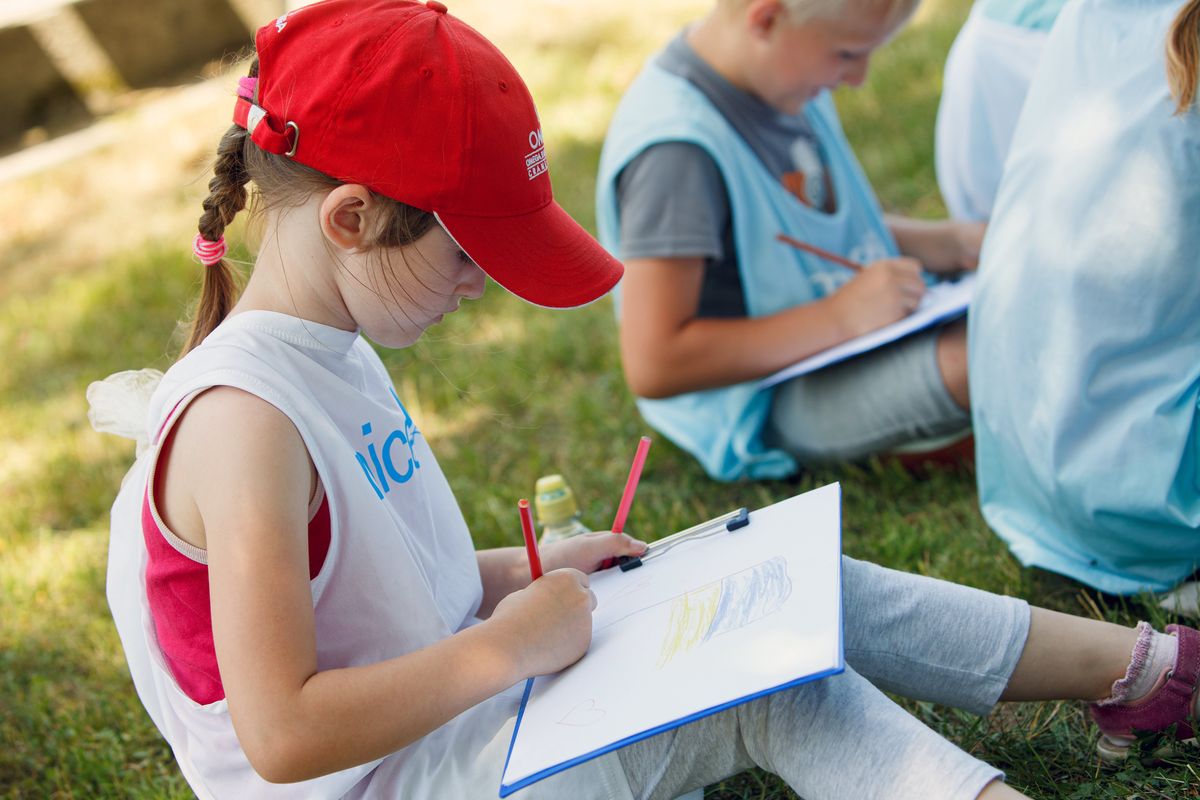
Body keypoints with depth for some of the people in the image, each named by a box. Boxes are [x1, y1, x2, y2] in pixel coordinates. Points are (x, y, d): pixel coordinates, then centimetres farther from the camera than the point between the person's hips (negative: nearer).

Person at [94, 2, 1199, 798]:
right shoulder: (242, 417, -27)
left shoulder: (329, 355, 4)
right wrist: (506, 645, -24)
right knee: (764, 685, -18)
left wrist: (523, 577, 3)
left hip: (443, 700, 9)